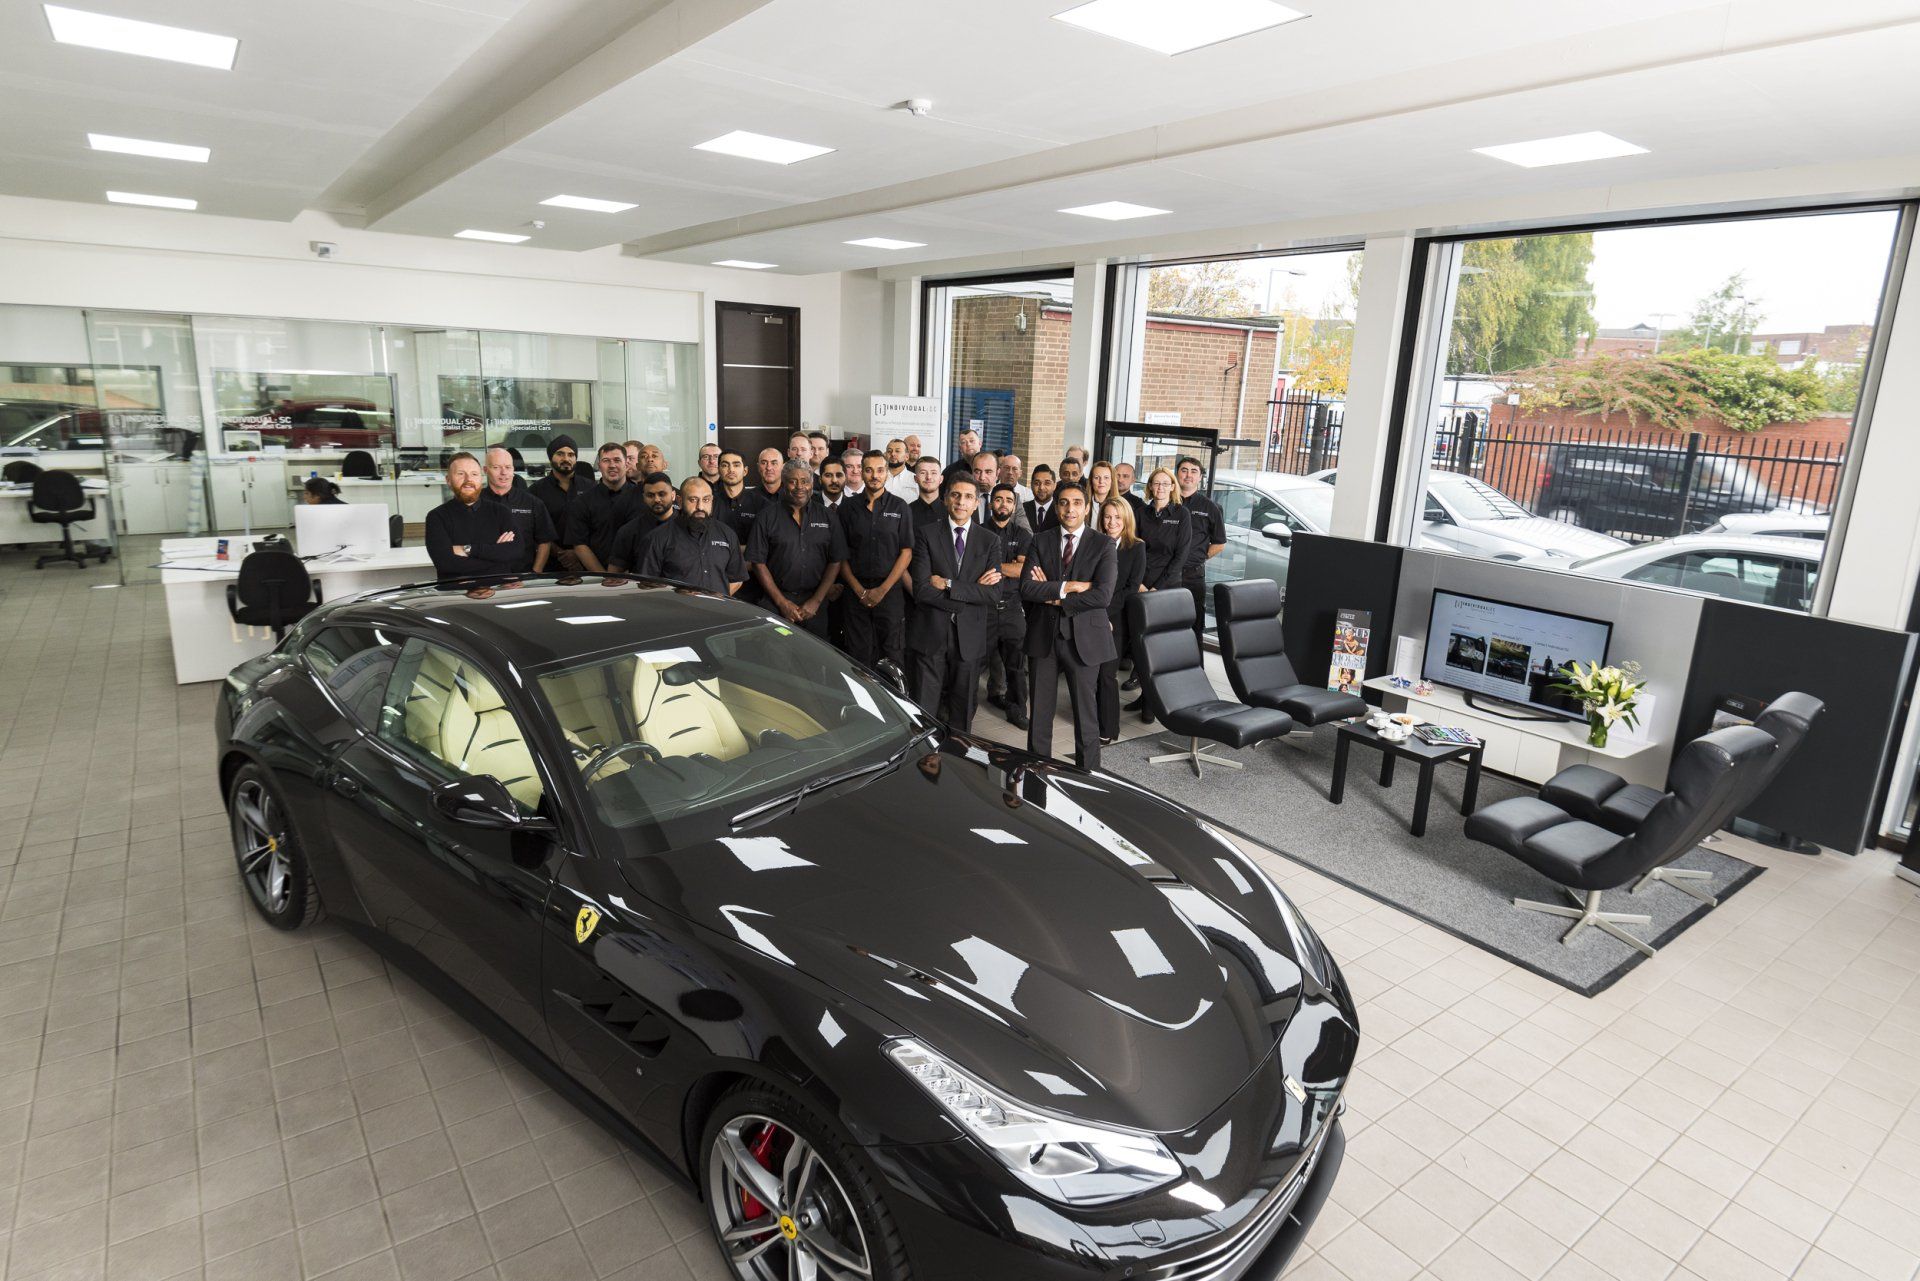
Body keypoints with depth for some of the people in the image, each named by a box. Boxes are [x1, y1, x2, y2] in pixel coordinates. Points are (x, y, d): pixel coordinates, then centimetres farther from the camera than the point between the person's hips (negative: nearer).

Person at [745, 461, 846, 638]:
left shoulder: (827, 517, 8)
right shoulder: (767, 518, 3)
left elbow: (836, 562, 5)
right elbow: (758, 563, -1)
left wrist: (816, 600, -4)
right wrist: (782, 602, -7)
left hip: (815, 604, 1)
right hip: (776, 602, -1)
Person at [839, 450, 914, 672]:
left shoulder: (899, 508, 3)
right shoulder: (847, 509, 6)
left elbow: (906, 553, 0)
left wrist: (883, 589, -7)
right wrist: (860, 590, -4)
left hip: (891, 591, -1)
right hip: (857, 592, 1)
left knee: (893, 654, -1)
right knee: (859, 654, 3)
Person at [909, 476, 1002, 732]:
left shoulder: (990, 540, 5)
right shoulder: (926, 534, -1)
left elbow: (994, 592, -7)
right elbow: (921, 589, -12)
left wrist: (948, 585, -13)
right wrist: (972, 591, -12)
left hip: (969, 635, 2)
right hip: (930, 633, -2)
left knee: (963, 708, 12)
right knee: (924, 709, 2)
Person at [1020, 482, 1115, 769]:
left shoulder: (1102, 544, -2)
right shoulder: (1040, 540, 5)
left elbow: (1103, 595, -15)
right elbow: (1026, 588, -8)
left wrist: (1055, 598, -11)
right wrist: (1068, 587, -16)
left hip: (1084, 638, -2)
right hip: (1043, 636, 2)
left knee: (1086, 713, 7)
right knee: (1039, 711, 12)